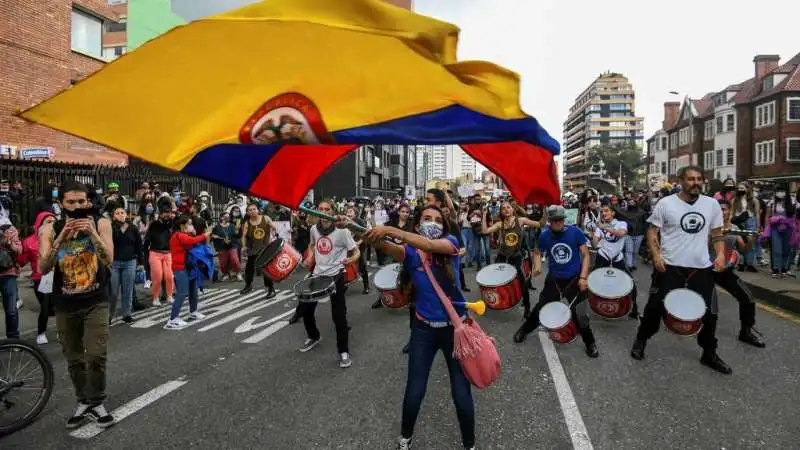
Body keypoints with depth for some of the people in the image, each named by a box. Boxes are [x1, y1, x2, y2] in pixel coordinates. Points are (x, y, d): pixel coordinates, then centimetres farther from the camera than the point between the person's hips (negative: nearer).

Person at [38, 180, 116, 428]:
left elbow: (109, 260, -16)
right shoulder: (49, 229, -4)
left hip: (96, 302, -2)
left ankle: (96, 403, 10)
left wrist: (93, 233, -28)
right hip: (65, 305, 2)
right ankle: (83, 402, 27)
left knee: (97, 355, -8)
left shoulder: (100, 223, -6)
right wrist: (61, 238, -26)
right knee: (74, 359, 11)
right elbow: (43, 268, -14)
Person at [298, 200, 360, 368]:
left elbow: (357, 252, -10)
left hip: (336, 276, -6)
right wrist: (310, 258, 6)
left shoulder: (342, 230, -14)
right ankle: (314, 337, 38)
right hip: (317, 274, 6)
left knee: (338, 316, -7)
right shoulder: (314, 229, 2)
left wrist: (350, 260, -31)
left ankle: (344, 351, 9)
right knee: (304, 309, 12)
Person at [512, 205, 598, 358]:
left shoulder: (575, 232, -14)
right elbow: (537, 252, 10)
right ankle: (524, 330, 35)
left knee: (579, 313, -1)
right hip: (554, 279, 2)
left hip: (574, 279, -2)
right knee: (541, 307, 12)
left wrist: (583, 277, -14)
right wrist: (537, 266, -10)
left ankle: (590, 343, 22)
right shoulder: (544, 235, -8)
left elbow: (586, 255, -8)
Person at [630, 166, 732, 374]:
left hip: (702, 268, 3)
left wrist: (721, 253, -5)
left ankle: (709, 354, 29)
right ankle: (641, 340, 27)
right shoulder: (665, 204, -6)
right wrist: (656, 255, -16)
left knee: (709, 312, 10)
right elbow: (652, 232, -2)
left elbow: (717, 234, 13)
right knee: (656, 307, 4)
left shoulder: (712, 204, 4)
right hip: (669, 267, -3)